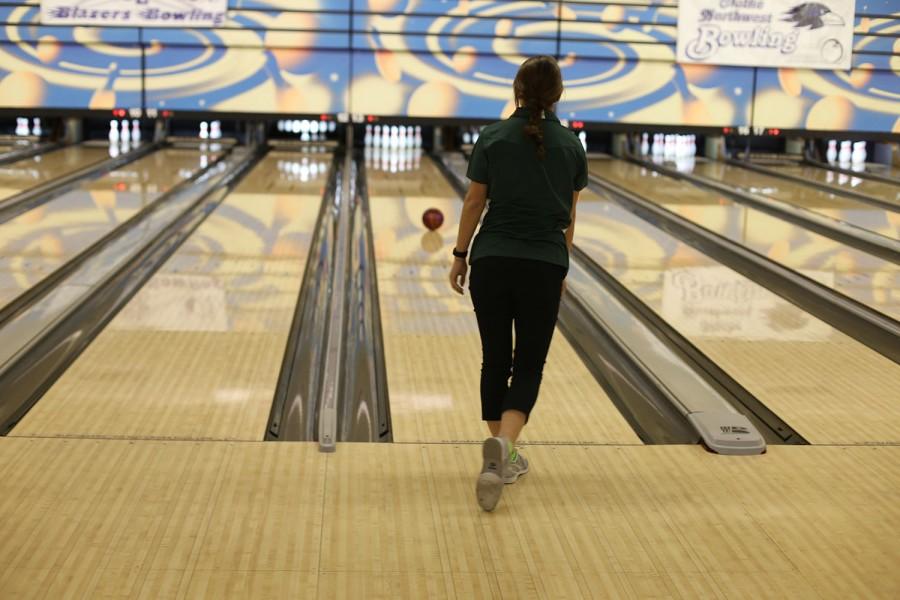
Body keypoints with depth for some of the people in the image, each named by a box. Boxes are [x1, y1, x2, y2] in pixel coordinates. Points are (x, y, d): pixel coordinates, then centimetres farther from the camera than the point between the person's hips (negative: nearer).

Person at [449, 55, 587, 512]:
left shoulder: (493, 139, -2)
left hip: (492, 262, 0)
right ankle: (502, 445, -21)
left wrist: (460, 255, 11)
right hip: (545, 266, 0)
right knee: (529, 366, 4)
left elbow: (474, 204, 0)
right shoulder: (571, 147, 3)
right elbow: (569, 217, 9)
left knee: (495, 361, 13)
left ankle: (502, 456, 19)